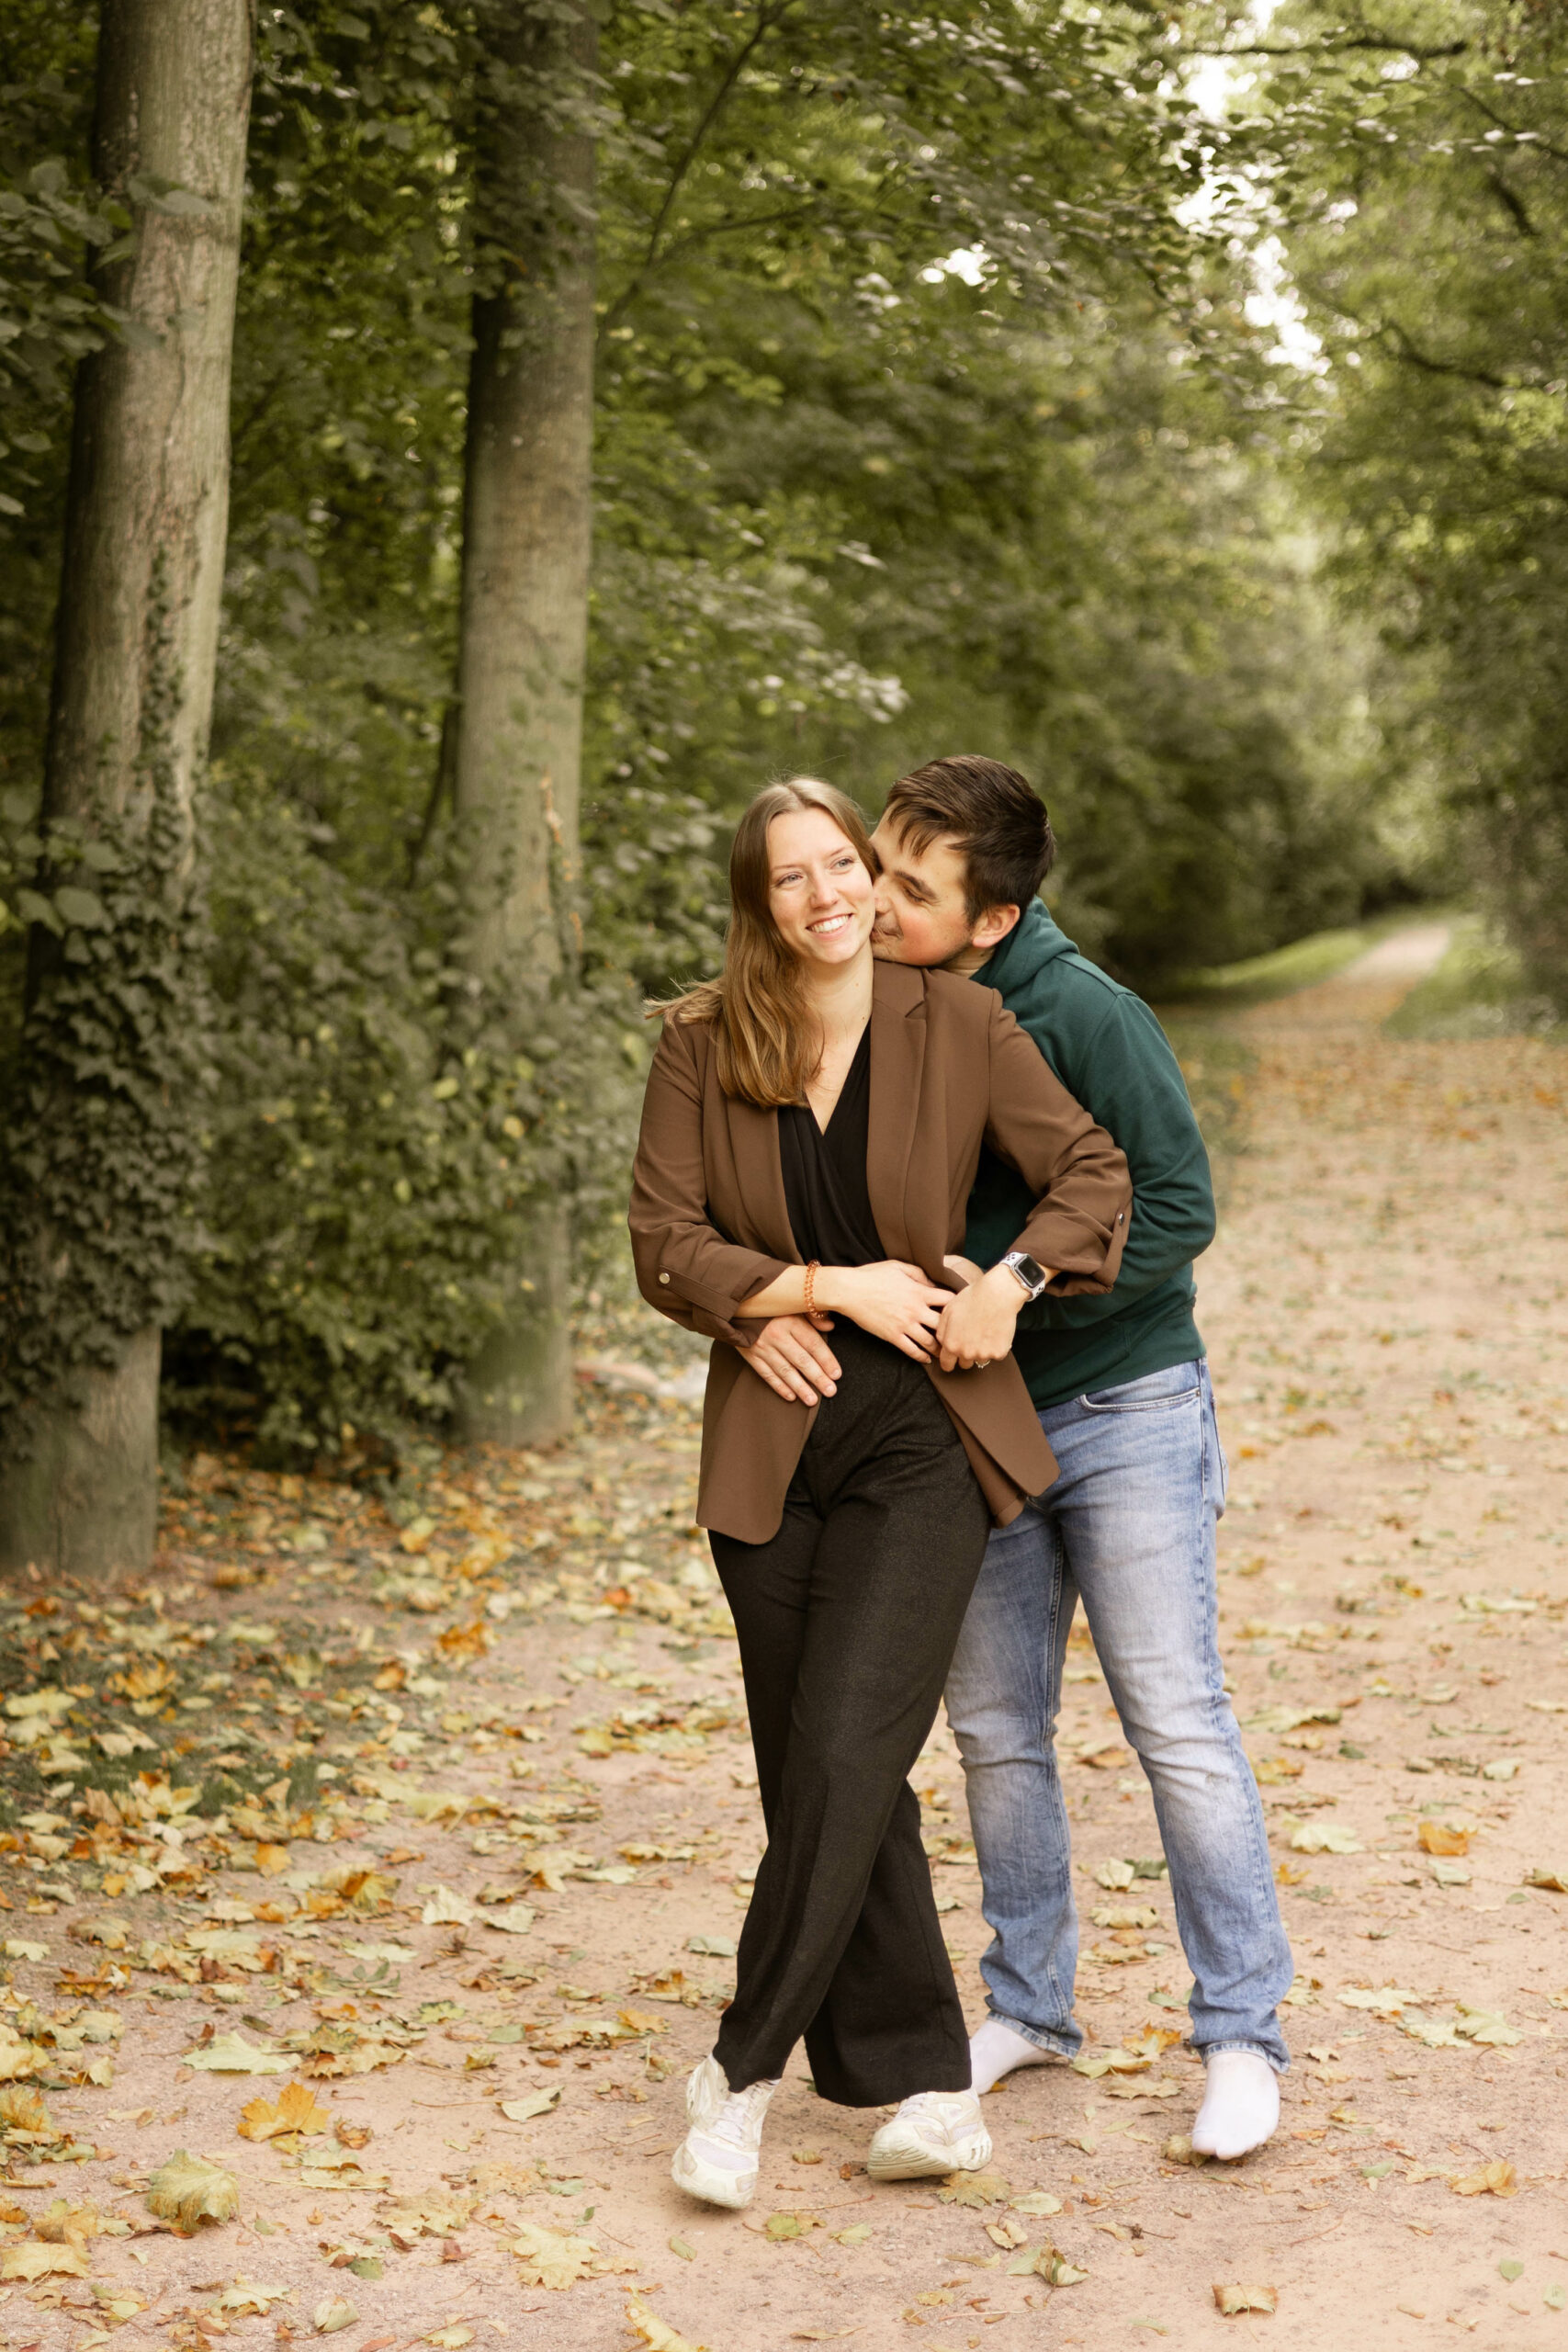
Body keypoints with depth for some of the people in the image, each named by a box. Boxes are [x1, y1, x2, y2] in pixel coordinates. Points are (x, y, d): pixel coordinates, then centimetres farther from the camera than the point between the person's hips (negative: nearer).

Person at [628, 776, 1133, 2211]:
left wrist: (1008, 1287, -11)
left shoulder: (960, 1025, -1)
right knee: (819, 1777, 6)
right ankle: (926, 2088, 18)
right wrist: (836, 1288, -13)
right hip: (770, 1455, 3)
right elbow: (666, 1248, -3)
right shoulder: (701, 1046, 0)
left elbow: (1093, 1175, 5)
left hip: (924, 1444, -2)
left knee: (845, 1752, -13)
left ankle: (744, 2072, 0)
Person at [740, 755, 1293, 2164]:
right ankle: (1031, 2005, 27)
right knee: (996, 1728, 11)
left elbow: (1177, 1211, -19)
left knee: (1177, 1721, -3)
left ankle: (1242, 2034, 8)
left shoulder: (1084, 1016, -19)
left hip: (1121, 1405, -5)